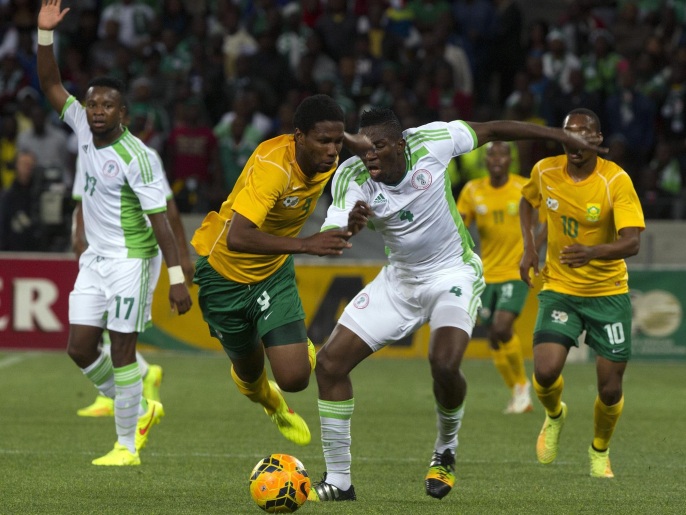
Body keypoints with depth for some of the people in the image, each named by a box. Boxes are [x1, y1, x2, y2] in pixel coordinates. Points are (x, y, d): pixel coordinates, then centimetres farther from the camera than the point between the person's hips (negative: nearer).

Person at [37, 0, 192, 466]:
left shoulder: (138, 158, -19)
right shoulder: (84, 129, 1)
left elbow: (161, 221, -20)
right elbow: (51, 85, 5)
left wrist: (177, 279, -24)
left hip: (132, 259, -7)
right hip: (96, 257, 7)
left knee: (122, 349, -6)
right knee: (80, 348, 4)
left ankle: (128, 445, 2)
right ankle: (140, 409, 24)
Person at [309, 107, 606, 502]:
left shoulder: (430, 142, -21)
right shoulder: (351, 176, -18)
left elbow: (491, 131, -7)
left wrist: (559, 136, -1)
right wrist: (350, 225, -52)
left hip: (453, 275, -3)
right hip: (399, 280, 3)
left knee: (444, 363, -29)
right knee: (330, 362, -6)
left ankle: (445, 453, 3)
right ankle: (339, 481, 5)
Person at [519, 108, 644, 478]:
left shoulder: (616, 181, -18)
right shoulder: (545, 171, -6)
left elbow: (631, 242, -27)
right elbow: (528, 201, 18)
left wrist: (592, 252, -45)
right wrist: (529, 246, 3)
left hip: (608, 292, -2)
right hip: (559, 288, 2)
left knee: (610, 389, -2)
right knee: (545, 372, -19)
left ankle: (600, 452, 29)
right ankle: (554, 415, 18)